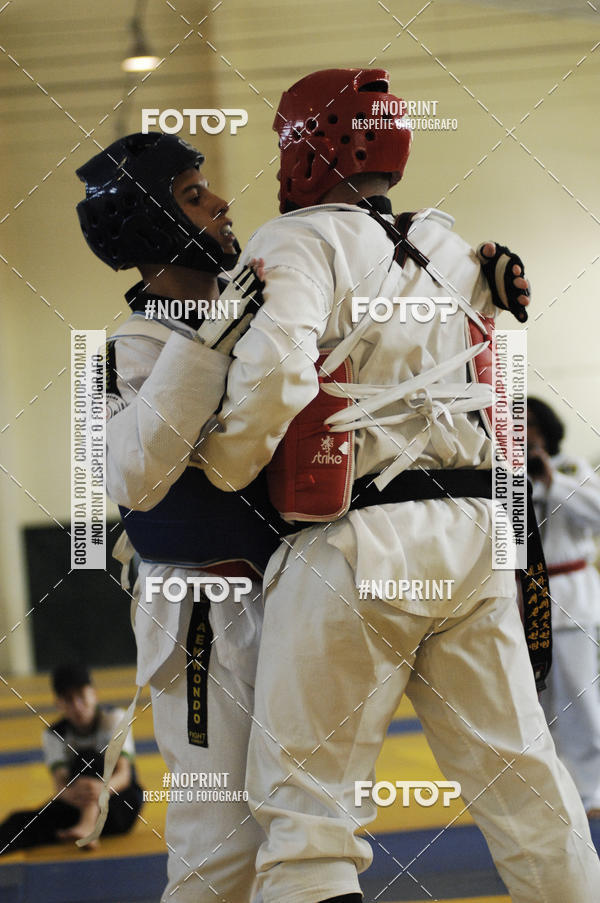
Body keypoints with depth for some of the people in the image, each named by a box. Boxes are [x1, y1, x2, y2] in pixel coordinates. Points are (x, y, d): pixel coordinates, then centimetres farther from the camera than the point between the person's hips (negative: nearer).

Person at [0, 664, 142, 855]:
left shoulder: (113, 718, -8)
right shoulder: (54, 735, -4)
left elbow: (124, 773, -22)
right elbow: (60, 784, -20)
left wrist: (103, 788, -48)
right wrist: (71, 794, -48)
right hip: (78, 808, 2)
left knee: (86, 757, -29)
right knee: (21, 821, -26)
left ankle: (88, 825, -53)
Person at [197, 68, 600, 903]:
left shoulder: (303, 241, -5)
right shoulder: (449, 249, 18)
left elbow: (275, 368, -20)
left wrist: (221, 471, -6)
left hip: (357, 546, -7)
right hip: (471, 531, 7)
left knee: (306, 800, -2)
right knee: (516, 772, 12)